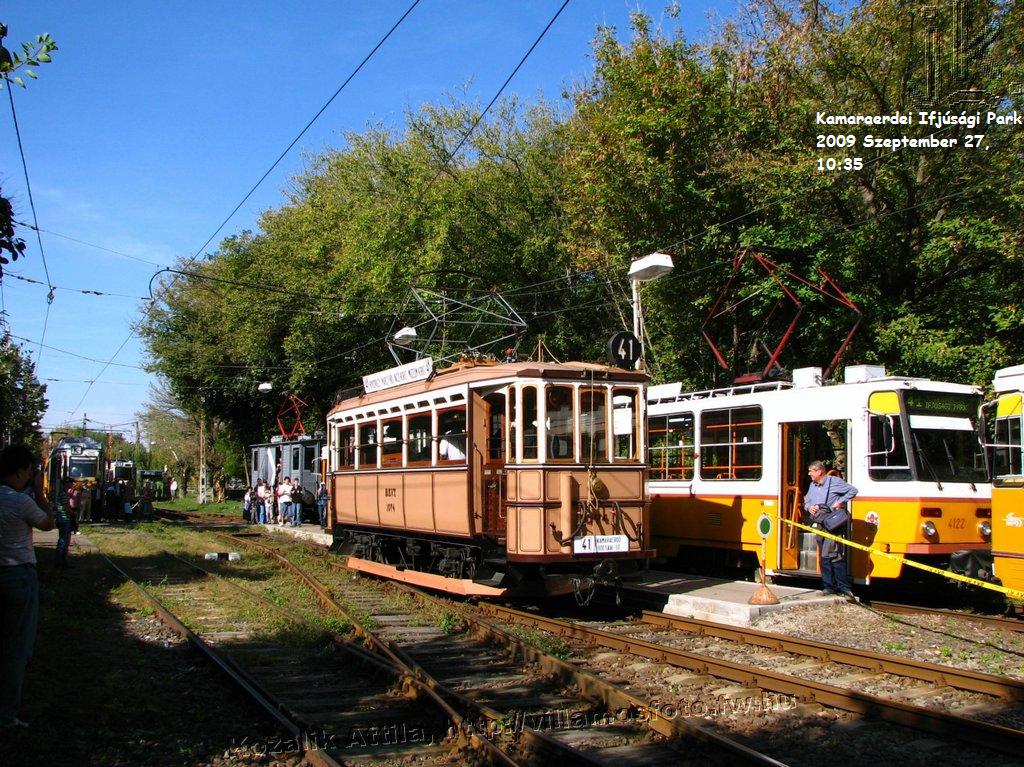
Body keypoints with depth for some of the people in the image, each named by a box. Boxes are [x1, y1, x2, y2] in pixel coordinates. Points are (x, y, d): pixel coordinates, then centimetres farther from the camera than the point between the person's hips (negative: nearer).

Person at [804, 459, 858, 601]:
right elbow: (806, 502, 23)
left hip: (833, 524, -7)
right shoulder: (812, 486, 17)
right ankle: (829, 586, 14)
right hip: (819, 525, 7)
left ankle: (844, 588, -9)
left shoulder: (834, 481, -3)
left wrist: (841, 501, -9)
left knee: (834, 555, -13)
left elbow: (853, 490, 0)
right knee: (823, 556, 8)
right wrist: (809, 507, 1)